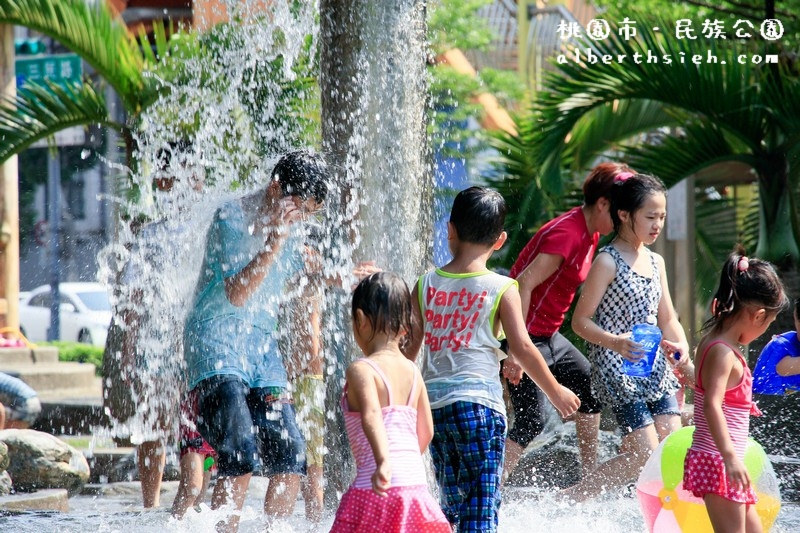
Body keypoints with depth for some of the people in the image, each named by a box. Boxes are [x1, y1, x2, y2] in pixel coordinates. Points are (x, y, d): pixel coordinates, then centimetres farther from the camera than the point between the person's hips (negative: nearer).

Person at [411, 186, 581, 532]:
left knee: (452, 502, 17)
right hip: (478, 400, -4)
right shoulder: (501, 289, -4)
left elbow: (410, 344, 11)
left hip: (433, 401, 4)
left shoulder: (426, 285, 7)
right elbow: (522, 348, -5)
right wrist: (556, 392, 8)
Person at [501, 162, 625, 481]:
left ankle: (590, 477, 32)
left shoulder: (589, 233, 8)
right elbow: (524, 285, -29)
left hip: (548, 335, 10)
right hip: (527, 335, -10)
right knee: (531, 421, -16)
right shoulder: (567, 234, -22)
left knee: (589, 386, 21)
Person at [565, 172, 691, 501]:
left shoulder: (655, 262, 13)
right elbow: (580, 320, -11)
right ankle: (566, 500, -4)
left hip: (655, 367, 7)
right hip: (617, 369, -7)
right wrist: (615, 342, -27)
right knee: (644, 453, -13)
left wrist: (681, 346, -3)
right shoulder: (607, 262, -9)